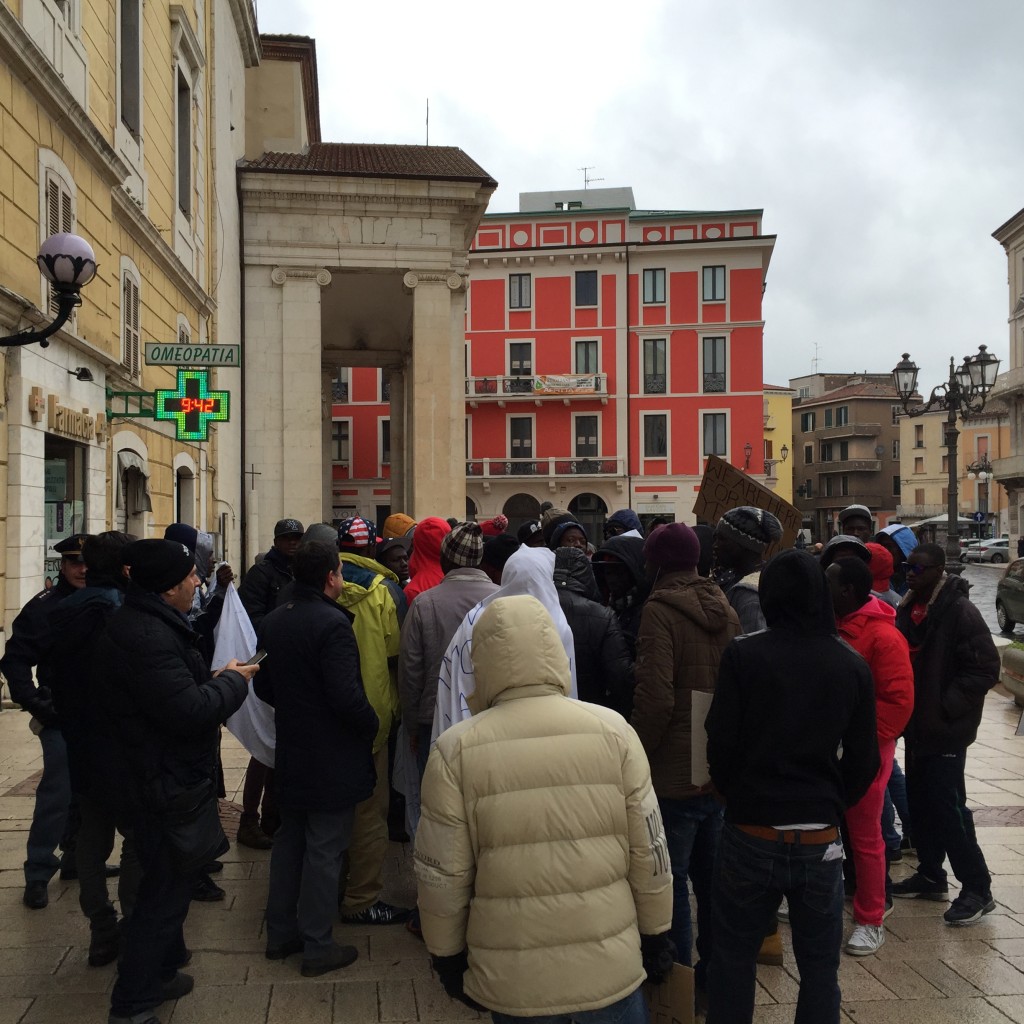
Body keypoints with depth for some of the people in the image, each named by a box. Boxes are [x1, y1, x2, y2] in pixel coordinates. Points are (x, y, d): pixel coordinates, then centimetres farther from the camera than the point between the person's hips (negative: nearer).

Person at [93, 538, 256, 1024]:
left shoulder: (144, 623, 8)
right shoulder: (145, 636, -28)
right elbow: (189, 711, -32)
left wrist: (216, 680, 2)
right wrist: (233, 681, -17)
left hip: (156, 777, 11)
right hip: (162, 786, -11)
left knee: (168, 880, 26)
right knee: (166, 888, 2)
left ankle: (159, 972, 44)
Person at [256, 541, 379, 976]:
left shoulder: (273, 621, 5)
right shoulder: (332, 623, -22)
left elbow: (263, 687, 13)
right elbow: (347, 695, -26)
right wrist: (372, 727, -10)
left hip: (291, 755, 8)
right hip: (333, 760, -8)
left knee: (289, 842, 19)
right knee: (324, 851, 2)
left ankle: (280, 933, 30)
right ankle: (317, 947, 12)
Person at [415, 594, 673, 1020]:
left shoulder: (456, 750, -11)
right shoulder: (612, 730, -9)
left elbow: (442, 876, -5)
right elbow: (649, 852, -3)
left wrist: (447, 956, 10)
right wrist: (655, 935, 12)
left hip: (512, 979, 0)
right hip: (610, 968, 0)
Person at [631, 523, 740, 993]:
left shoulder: (660, 610, -17)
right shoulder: (724, 609, 6)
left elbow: (655, 697, -23)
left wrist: (635, 755, -11)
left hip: (674, 773, -7)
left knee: (672, 881, 6)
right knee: (712, 876, 19)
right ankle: (714, 970, 32)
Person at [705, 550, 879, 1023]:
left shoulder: (742, 655, -11)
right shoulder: (852, 666, -3)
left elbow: (721, 745, -9)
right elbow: (864, 760, 1)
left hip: (750, 836, -2)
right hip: (821, 842, 2)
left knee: (733, 962, 14)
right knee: (819, 969, 16)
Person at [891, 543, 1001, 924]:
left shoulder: (960, 612, -16)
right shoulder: (908, 609, 7)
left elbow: (986, 669, -17)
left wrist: (947, 705, -18)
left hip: (946, 730, -8)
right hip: (917, 726, 8)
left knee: (947, 807, -5)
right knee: (920, 803, 15)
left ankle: (977, 888, 8)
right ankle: (931, 875, 29)